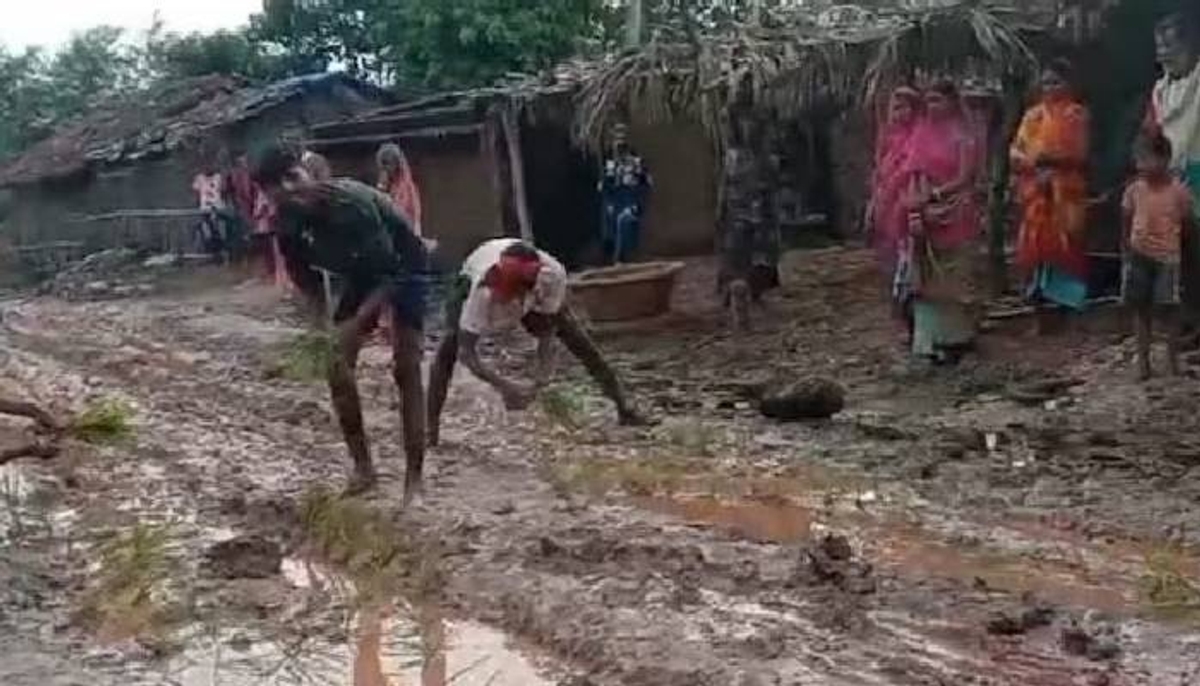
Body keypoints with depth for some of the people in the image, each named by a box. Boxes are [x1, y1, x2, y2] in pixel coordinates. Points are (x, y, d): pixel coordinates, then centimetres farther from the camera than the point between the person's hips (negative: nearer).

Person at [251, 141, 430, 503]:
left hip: (404, 267, -6)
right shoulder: (286, 224, -17)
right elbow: (305, 279, -2)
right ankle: (362, 467, 10)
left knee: (406, 370, -15)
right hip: (360, 275, 6)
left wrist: (356, 323, -38)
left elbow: (390, 271, -32)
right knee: (336, 366, -3)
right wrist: (323, 327, -16)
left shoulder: (350, 201, -36)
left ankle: (414, 479, -11)